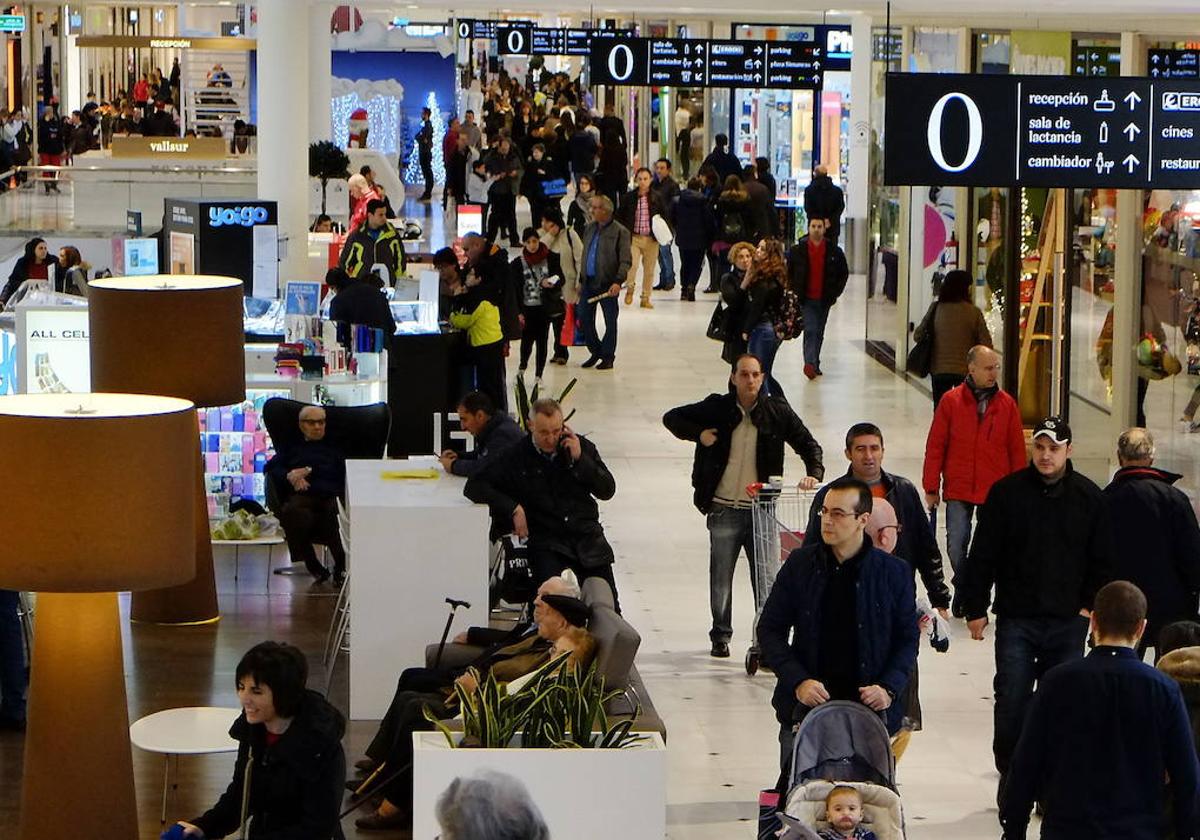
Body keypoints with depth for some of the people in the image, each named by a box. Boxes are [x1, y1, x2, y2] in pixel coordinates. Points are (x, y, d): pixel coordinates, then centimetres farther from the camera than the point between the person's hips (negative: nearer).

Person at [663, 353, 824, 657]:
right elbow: (672, 418, 11)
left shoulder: (777, 411, 1)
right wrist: (698, 434, -6)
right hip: (724, 509, 1)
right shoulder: (717, 409, 1)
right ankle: (721, 635, 27)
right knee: (721, 578, 11)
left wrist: (814, 472, -12)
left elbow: (808, 444, 7)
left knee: (766, 580, -6)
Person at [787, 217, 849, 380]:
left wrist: (835, 293, 4)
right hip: (806, 299, -3)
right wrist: (794, 292, -1)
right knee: (810, 330, -16)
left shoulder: (834, 251, 0)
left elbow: (844, 273, 10)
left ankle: (814, 365, 22)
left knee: (819, 333, 12)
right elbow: (787, 272, 5)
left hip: (825, 300, 3)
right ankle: (810, 363, -24)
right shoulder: (798, 250, -4)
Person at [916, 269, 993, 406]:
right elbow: (986, 343, -9)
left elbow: (917, 336, 1)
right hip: (966, 371, -2)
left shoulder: (936, 310, -4)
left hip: (939, 370, 2)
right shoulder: (973, 312, -10)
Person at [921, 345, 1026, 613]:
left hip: (996, 491, 1)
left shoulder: (1007, 404, 2)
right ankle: (963, 589, 26)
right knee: (956, 545, 2)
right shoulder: (951, 401, -3)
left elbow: (1017, 450, 6)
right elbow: (935, 445, 1)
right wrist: (931, 488, 0)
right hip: (958, 490, -1)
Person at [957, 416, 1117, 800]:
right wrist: (975, 607, 0)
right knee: (1011, 701, -4)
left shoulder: (1090, 498, 4)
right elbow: (982, 555, 3)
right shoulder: (1007, 493, -1)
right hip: (1016, 620, -1)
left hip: (1068, 623, 1)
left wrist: (1090, 606, 2)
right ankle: (1010, 778, 9)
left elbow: (1103, 561, 11)